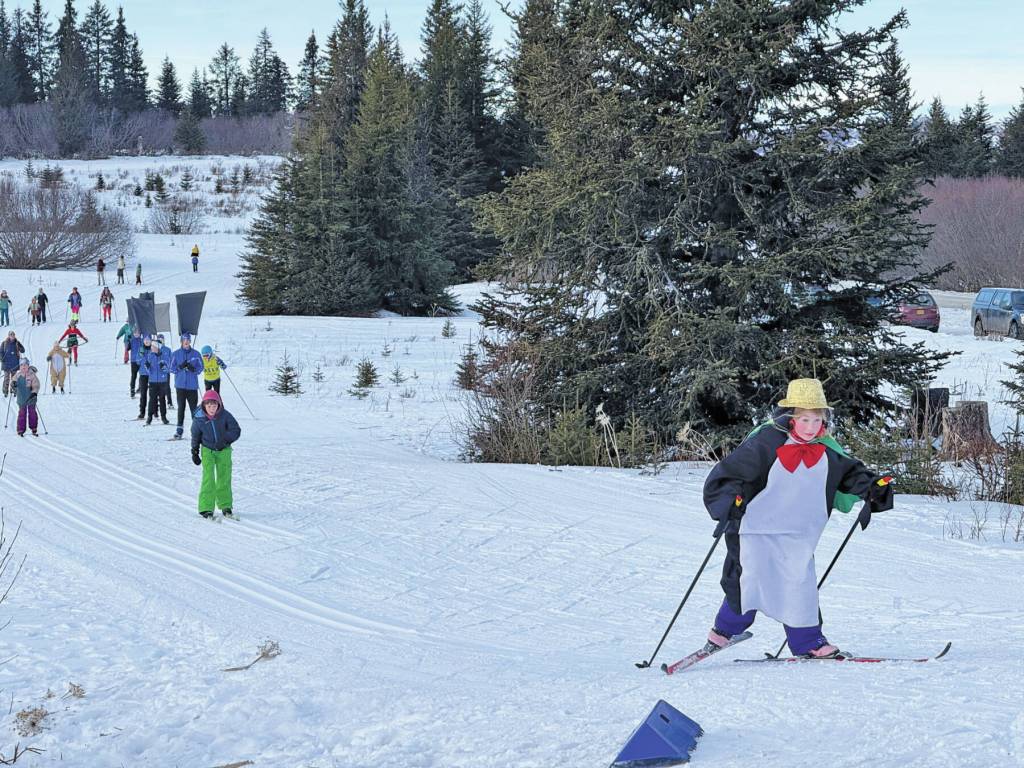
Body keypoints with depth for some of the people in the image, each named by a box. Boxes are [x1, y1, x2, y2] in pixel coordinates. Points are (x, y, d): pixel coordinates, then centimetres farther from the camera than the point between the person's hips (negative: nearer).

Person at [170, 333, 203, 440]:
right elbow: (172, 368, 3)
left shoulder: (195, 354, 4)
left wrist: (193, 369, -15)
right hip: (180, 385, 0)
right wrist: (180, 367, -15)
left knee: (194, 407, -2)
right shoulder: (176, 354, 4)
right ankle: (179, 429, 2)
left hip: (192, 385, 0)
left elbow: (201, 367, 5)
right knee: (181, 407, -1)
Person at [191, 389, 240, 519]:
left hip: (224, 451, 1)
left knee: (224, 479, 8)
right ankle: (206, 508, -10)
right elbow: (195, 436, 4)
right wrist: (195, 452, 6)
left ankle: (225, 506, 25)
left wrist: (226, 440, -24)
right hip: (207, 450, -1)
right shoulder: (199, 419, -11)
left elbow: (236, 430, -9)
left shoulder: (225, 416, -13)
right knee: (208, 478, -13)